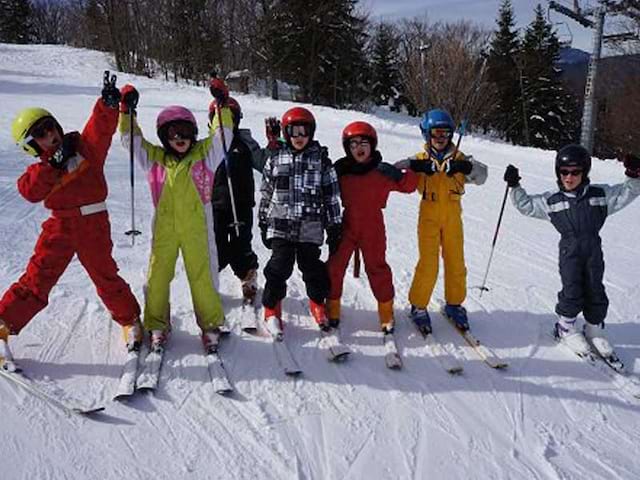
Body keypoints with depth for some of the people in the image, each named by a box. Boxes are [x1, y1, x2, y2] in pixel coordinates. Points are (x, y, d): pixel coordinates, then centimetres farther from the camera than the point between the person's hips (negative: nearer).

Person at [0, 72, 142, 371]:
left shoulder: (86, 146, 2)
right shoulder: (42, 169, 5)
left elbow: (101, 127, -17)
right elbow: (29, 190, -15)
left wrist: (108, 104, -36)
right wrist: (54, 164, -20)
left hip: (95, 226, -1)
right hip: (60, 226, 1)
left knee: (105, 276, 8)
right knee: (37, 279, -2)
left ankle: (129, 319, 28)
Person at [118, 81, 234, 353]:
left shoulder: (204, 154, 5)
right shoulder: (155, 158, 8)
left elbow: (222, 135, 1)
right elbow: (131, 140, 10)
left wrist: (222, 106, -8)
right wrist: (126, 111, 1)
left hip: (197, 228, -2)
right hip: (164, 229, 2)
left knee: (203, 277, 3)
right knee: (157, 276, 7)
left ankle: (211, 324, 20)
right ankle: (157, 325, 24)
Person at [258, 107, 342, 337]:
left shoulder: (321, 159, 3)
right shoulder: (276, 157, 6)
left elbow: (331, 196, 5)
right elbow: (266, 193, 12)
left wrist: (334, 228, 3)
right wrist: (263, 224, 13)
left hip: (311, 228, 0)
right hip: (280, 225, 0)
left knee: (312, 266, 7)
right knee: (280, 266, -5)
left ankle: (317, 303, 32)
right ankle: (272, 308, 13)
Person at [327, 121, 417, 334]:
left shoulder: (382, 172, -2)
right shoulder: (339, 169, 1)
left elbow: (409, 186, -1)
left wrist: (398, 175, -19)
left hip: (372, 229, -1)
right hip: (345, 227, 1)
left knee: (377, 268, 4)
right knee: (334, 267, 3)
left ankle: (386, 312, 20)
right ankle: (332, 309, 20)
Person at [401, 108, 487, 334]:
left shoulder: (460, 158, 5)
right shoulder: (420, 159, 2)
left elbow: (481, 175, -9)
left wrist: (467, 167, -27)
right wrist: (414, 165, -26)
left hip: (453, 218, 2)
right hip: (429, 217, -2)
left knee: (456, 262, 8)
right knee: (428, 264, -5)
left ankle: (454, 304, 27)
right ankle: (418, 306, 12)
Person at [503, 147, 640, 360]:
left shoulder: (600, 195, 4)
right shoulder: (551, 201, 3)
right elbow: (526, 205, 7)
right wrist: (515, 187, -3)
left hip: (594, 250, 2)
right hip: (569, 251, -1)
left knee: (595, 290, 7)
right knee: (572, 291, -5)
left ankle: (594, 328, 26)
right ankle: (565, 326, 18)